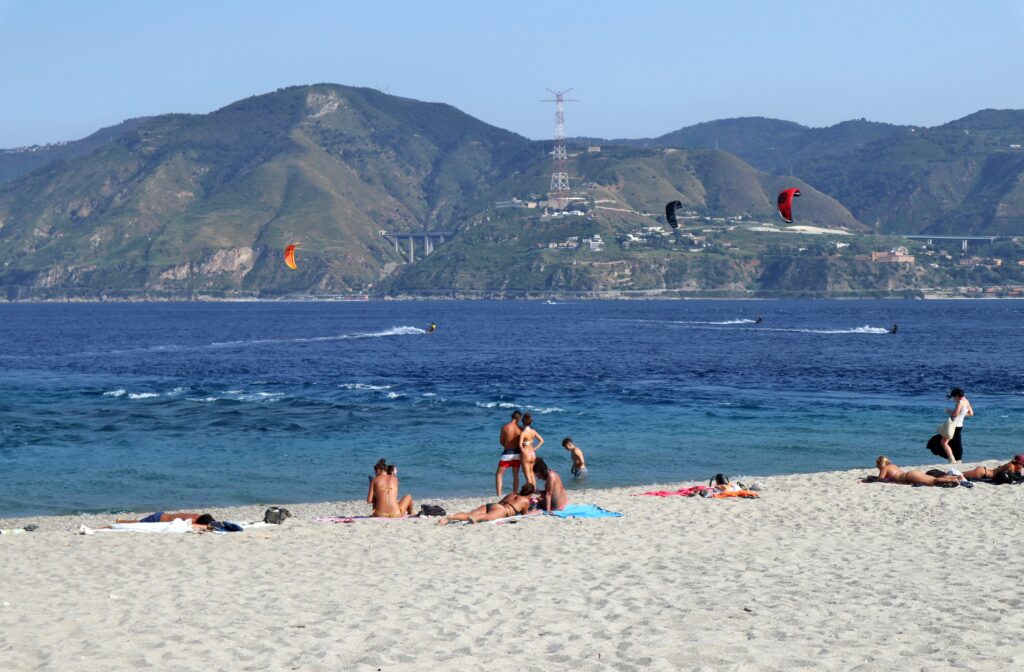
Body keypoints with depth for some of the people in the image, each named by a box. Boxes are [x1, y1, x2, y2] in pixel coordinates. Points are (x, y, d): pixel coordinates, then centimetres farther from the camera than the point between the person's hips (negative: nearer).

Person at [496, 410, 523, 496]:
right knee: (516, 475, 14)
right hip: (517, 453, 2)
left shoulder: (504, 427, -10)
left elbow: (501, 442, -3)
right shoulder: (519, 429, -6)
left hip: (507, 453, -2)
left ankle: (499, 495, -4)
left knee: (499, 474, 6)